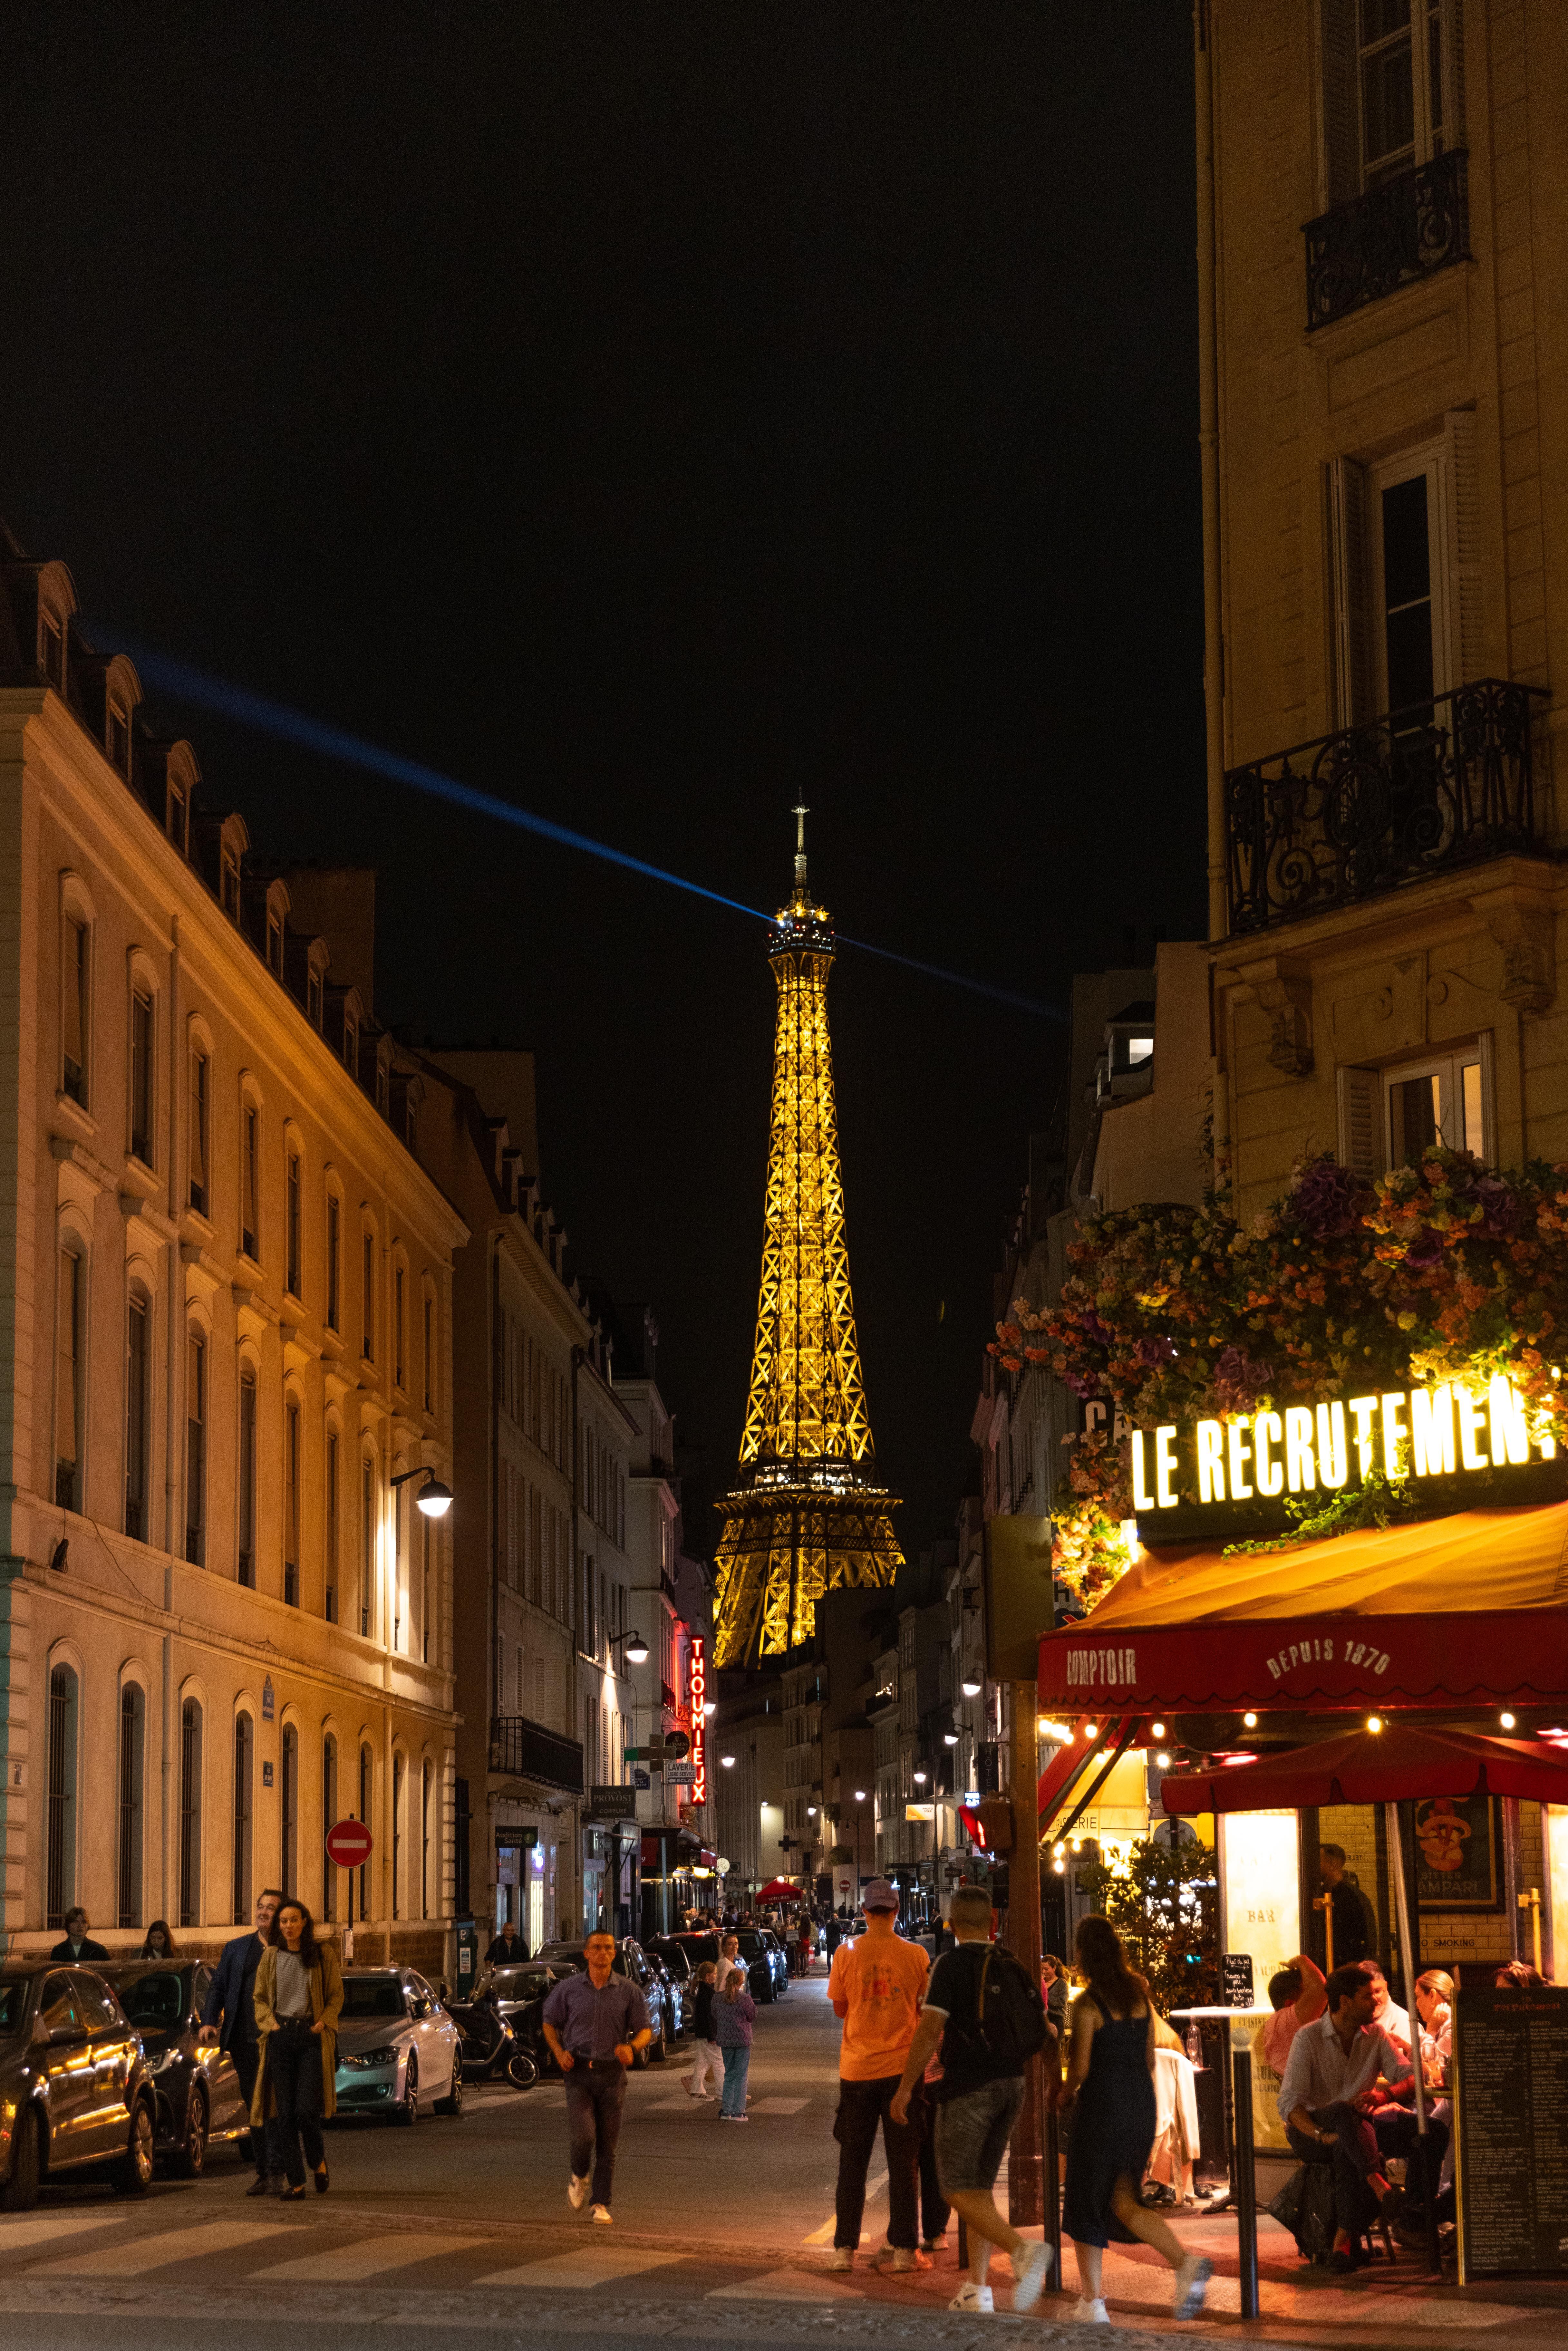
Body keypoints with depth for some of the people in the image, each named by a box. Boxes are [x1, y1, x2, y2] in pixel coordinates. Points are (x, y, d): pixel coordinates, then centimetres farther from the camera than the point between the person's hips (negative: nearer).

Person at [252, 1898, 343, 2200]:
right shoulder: (271, 1957, 10)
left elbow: (337, 1995, 7)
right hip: (280, 2037, 3)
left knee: (306, 2110, -11)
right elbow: (260, 1997, 15)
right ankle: (295, 2181, 3)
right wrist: (270, 2023, -1)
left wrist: (323, 2022, -8)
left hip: (312, 2036, -2)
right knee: (284, 2112, -1)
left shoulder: (323, 1955, 4)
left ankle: (318, 2160, 17)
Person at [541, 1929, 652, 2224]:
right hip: (579, 2071, -1)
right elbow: (550, 2023, 14)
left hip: (612, 2074, 1)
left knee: (607, 2144, 4)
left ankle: (601, 2204, 16)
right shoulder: (569, 1988, 2)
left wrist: (632, 2047, -15)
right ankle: (579, 2177, 15)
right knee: (584, 2136, -16)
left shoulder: (628, 1990, 2)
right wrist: (559, 2051, -4)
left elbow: (645, 2030, 7)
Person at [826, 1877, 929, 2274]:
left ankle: (845, 2249, 7)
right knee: (903, 2162, 5)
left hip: (857, 2068, 1)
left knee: (852, 2163, 8)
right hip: (902, 2066, -1)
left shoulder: (847, 1953, -3)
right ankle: (904, 2249, 3)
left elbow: (839, 2009, 5)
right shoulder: (916, 1955, -3)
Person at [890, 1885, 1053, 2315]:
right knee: (980, 2187, 14)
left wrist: (905, 2087, -11)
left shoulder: (951, 1964, -10)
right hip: (1010, 2084, 7)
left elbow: (930, 2030, -16)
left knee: (958, 2189, -5)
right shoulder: (1010, 1964, 9)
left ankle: (1024, 2251, -26)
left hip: (968, 2086, -7)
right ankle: (976, 2289, 11)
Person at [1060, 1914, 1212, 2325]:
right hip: (1142, 2102, 6)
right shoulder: (1140, 1993, 6)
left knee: (1086, 2202, 10)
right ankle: (1186, 2263, -11)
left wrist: (1067, 2092, 7)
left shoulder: (1088, 2004, -12)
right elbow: (1150, 2057, 11)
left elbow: (1081, 2066, -12)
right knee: (1122, 2200, 13)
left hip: (1103, 2103, -6)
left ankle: (1092, 2302, 12)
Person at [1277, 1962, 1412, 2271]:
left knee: (1346, 2147, -36)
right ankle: (1381, 2186, -50)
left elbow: (1408, 2075, -3)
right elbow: (1290, 2101, -15)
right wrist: (1320, 2134, -32)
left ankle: (1344, 2240, -40)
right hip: (1309, 2131, -3)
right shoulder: (1309, 2038, -7)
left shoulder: (1375, 2037, 8)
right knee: (1343, 2112, -37)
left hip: (1354, 2130, 3)